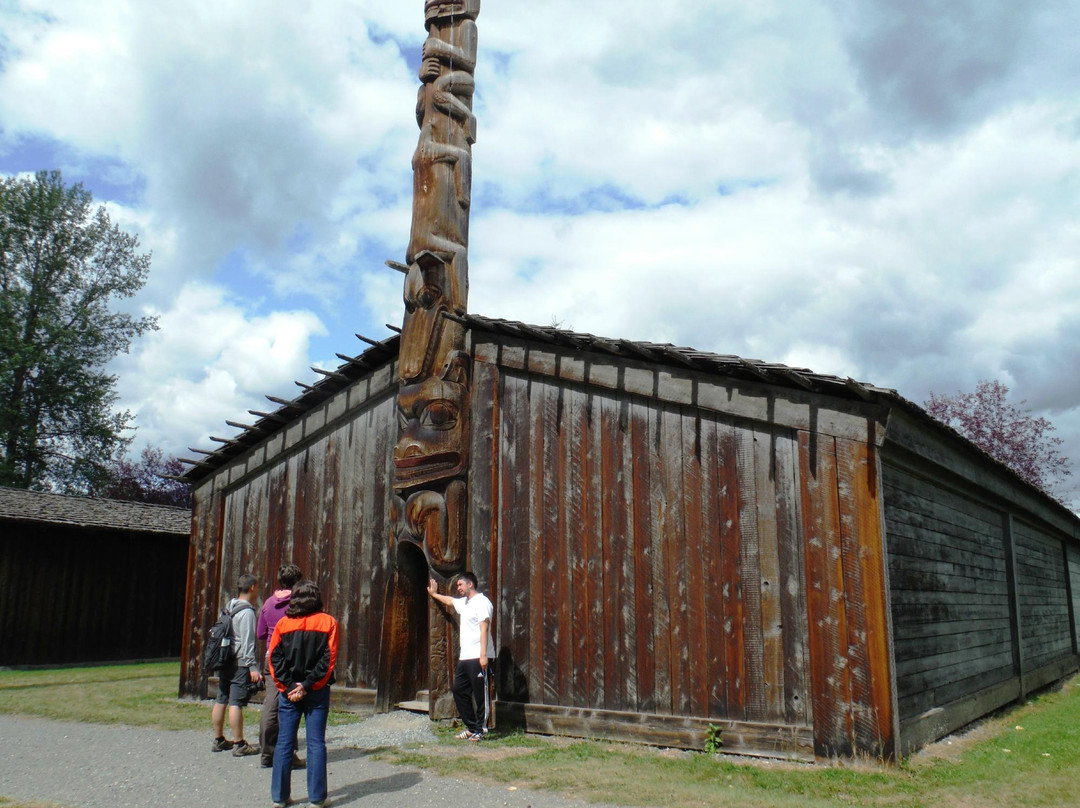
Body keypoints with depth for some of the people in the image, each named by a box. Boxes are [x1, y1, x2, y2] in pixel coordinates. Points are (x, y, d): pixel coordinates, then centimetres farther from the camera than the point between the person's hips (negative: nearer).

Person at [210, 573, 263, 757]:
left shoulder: (228, 608, 13)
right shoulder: (246, 612, -14)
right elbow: (247, 643, -18)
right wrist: (253, 667, -17)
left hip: (224, 662, 9)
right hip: (240, 664, -9)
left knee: (220, 701, 13)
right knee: (236, 703, -7)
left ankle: (218, 740, 23)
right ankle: (239, 744, -4)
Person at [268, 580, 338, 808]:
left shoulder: (283, 623, 3)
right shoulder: (327, 622, -1)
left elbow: (274, 658, -2)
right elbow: (329, 658, -8)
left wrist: (289, 686, -5)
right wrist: (307, 685, -8)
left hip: (288, 692, 1)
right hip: (317, 692, -1)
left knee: (284, 743, 8)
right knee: (316, 743, 3)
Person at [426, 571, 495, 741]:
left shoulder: (482, 602, -10)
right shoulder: (463, 602, 19)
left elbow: (484, 629, -19)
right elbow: (448, 600, 41)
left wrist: (483, 655, -25)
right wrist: (434, 594, 56)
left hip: (478, 658, -10)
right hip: (464, 657, 10)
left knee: (480, 694, -3)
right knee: (459, 691, 10)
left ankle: (480, 730, 4)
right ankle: (471, 727, 18)